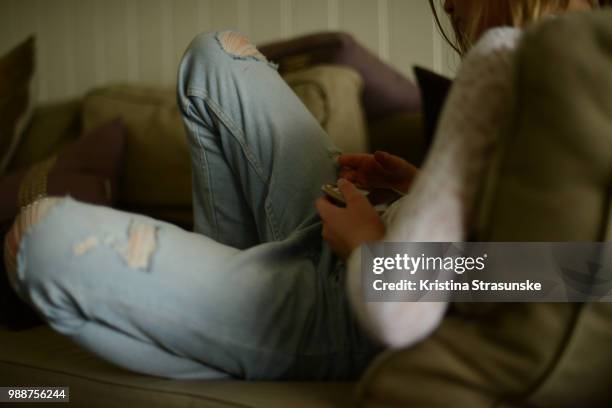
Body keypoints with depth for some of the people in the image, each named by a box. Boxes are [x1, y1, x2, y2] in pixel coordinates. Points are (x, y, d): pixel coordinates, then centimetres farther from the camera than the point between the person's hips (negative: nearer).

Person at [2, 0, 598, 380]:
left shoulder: (503, 55, -29)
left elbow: (401, 312, -39)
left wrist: (362, 237, -17)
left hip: (341, 328, -9)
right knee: (216, 54, 16)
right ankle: (237, 278, 25)